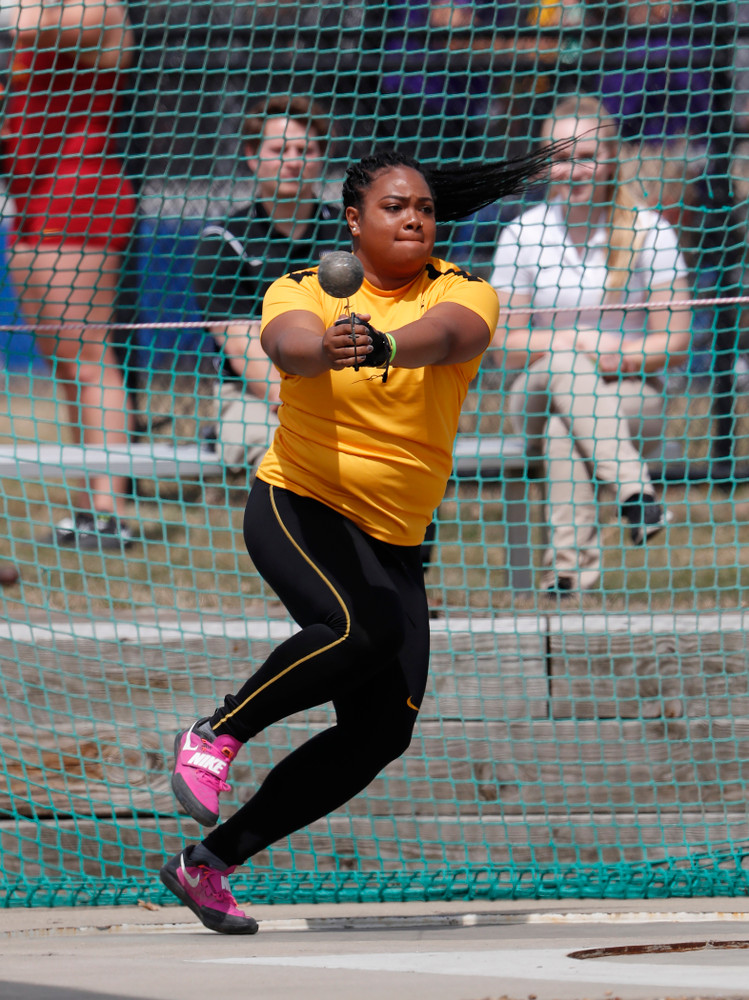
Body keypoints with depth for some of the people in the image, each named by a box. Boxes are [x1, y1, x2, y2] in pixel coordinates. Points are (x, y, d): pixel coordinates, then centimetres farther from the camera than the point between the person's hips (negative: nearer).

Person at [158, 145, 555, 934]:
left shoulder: (464, 294, -3)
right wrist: (328, 350, -52)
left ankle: (208, 863, 6)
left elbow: (443, 336, -27)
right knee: (361, 626, -34)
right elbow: (289, 344, -28)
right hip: (298, 506, -4)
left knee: (381, 732, -5)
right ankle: (214, 736, -12)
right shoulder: (304, 290, -5)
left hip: (392, 543, 4)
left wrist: (382, 347, -49)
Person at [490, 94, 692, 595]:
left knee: (562, 428, -35)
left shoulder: (649, 232, -2)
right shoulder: (522, 235, 3)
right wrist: (572, 343, -16)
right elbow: (505, 342, 1)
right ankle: (634, 490, -52)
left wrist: (616, 355, -19)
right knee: (562, 366, -36)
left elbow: (673, 342, -2)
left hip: (632, 401, -1)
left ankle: (570, 561, -46)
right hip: (539, 398, 1)